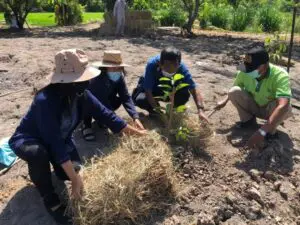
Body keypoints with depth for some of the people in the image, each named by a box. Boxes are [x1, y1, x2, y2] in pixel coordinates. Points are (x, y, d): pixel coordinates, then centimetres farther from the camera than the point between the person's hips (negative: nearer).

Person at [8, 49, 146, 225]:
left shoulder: (81, 94, -19)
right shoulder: (46, 100, -39)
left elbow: (105, 114, -14)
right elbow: (55, 142, -40)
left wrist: (135, 133, -12)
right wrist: (74, 177, -40)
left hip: (60, 138, 6)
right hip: (28, 140, -6)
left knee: (67, 173, -7)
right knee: (38, 153, -38)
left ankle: (54, 163, 27)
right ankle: (50, 200, -14)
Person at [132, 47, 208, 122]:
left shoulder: (181, 67, -29)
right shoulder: (152, 64, -35)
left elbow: (193, 89, -30)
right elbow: (148, 91, -31)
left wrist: (200, 110, -43)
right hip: (152, 89, -1)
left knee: (184, 95, -29)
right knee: (141, 100, -33)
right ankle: (152, 110, 2)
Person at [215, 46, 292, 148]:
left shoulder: (280, 76, -35)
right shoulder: (244, 73, -22)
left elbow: (283, 105, -49)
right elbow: (235, 87, 3)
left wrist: (262, 131, -56)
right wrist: (225, 101, -4)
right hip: (254, 106, 3)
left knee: (285, 107, -38)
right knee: (234, 91, -23)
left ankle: (271, 130, -6)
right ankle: (247, 120, 2)